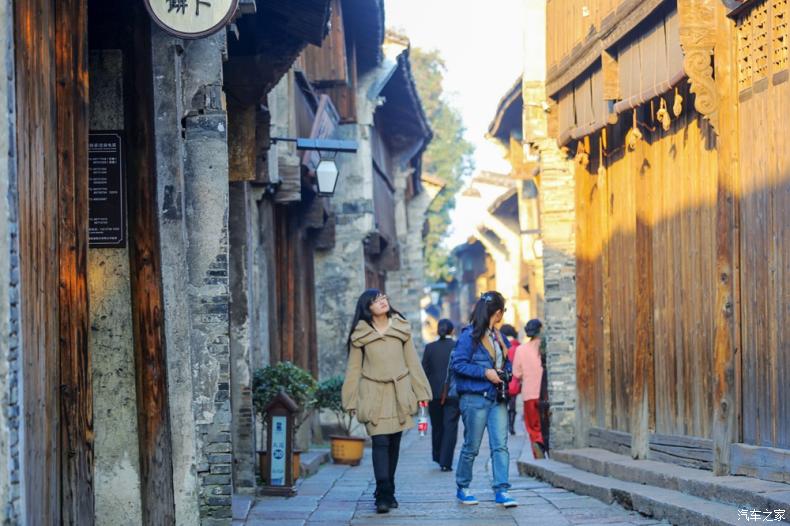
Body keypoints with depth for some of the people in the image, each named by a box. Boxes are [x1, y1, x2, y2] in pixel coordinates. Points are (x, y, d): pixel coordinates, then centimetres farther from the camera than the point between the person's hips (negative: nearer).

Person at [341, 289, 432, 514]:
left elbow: (412, 362, 10)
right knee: (380, 442, -13)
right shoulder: (360, 334, 2)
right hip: (373, 396, -3)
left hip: (399, 394, 3)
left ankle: (388, 493, 19)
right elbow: (354, 368, 4)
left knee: (394, 444, 7)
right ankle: (383, 496, -18)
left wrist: (421, 392, 6)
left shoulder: (401, 329, 7)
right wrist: (351, 401, 2)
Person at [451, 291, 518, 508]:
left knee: (500, 445, -4)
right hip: (475, 398, -6)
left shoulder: (497, 336, 14)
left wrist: (505, 372, 6)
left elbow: (506, 360, 27)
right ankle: (463, 488, 19)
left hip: (497, 398, 6)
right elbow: (458, 364, -13)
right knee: (471, 446, 4)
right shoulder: (470, 335, -8)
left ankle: (501, 489, -5)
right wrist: (485, 372, -18)